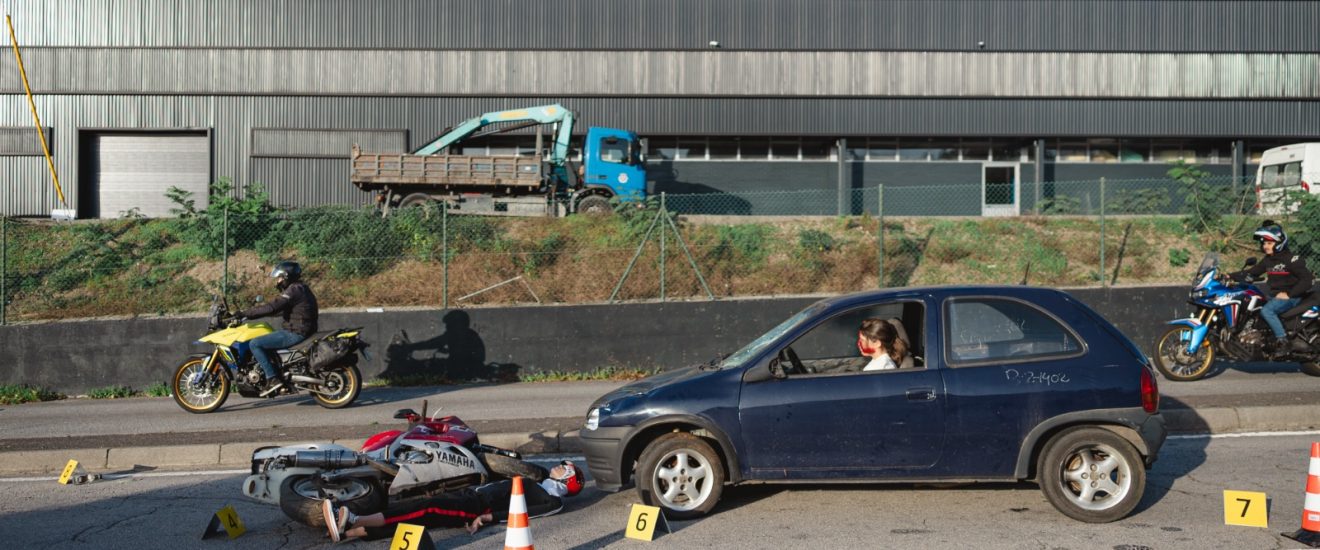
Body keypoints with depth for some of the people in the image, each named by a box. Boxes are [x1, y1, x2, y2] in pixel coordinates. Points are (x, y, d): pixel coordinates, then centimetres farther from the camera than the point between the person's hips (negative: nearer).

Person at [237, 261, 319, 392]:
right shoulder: (300, 288, 18)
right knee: (266, 342, 26)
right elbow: (280, 308, 25)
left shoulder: (294, 290, -14)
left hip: (296, 333, -11)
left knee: (255, 343, -12)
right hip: (302, 331, 11)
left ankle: (273, 379, -15)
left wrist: (245, 314, -17)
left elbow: (272, 307, -22)